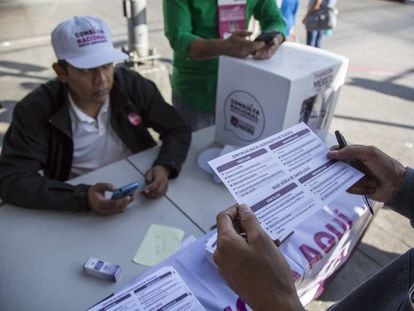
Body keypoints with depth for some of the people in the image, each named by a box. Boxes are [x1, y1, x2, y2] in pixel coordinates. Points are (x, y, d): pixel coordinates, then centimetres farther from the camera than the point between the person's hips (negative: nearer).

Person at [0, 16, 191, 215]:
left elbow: (178, 130, -4)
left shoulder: (131, 84, -10)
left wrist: (164, 168, -24)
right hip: (78, 212, 0)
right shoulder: (35, 110, -16)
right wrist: (83, 197, -33)